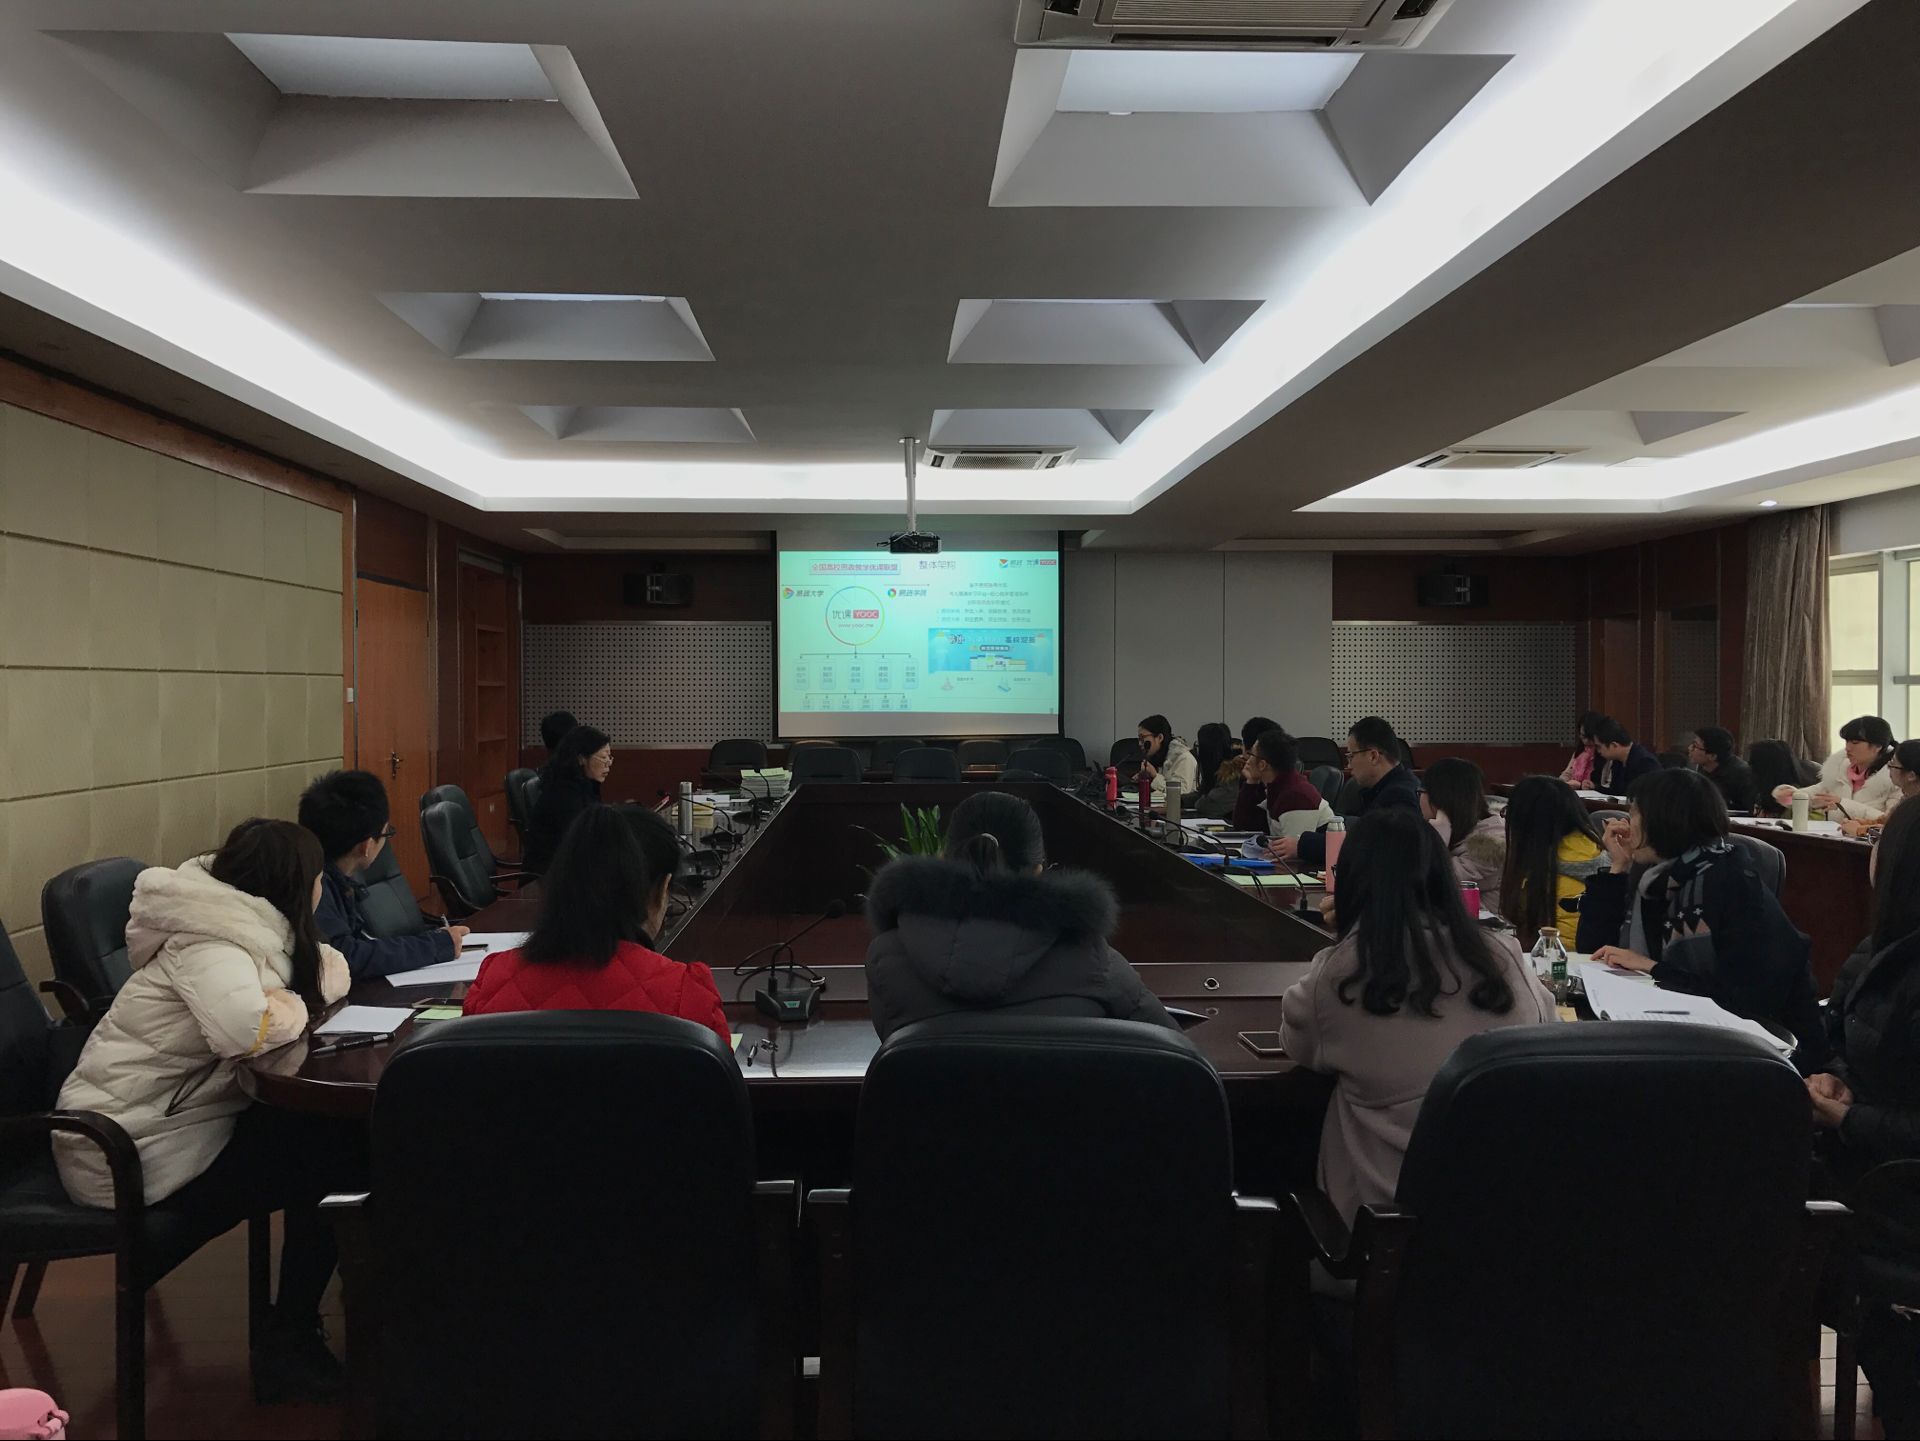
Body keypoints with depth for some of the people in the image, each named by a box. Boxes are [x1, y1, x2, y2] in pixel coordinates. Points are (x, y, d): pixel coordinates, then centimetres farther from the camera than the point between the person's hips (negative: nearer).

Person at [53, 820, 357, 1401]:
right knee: (338, 1160, -11)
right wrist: (291, 1005, -20)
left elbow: (333, 974, 13)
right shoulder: (211, 947, -23)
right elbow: (249, 1028, -41)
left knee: (343, 1130, -1)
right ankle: (286, 1345, 4)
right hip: (133, 1155, -9)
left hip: (172, 1119, 9)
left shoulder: (252, 932, 7)